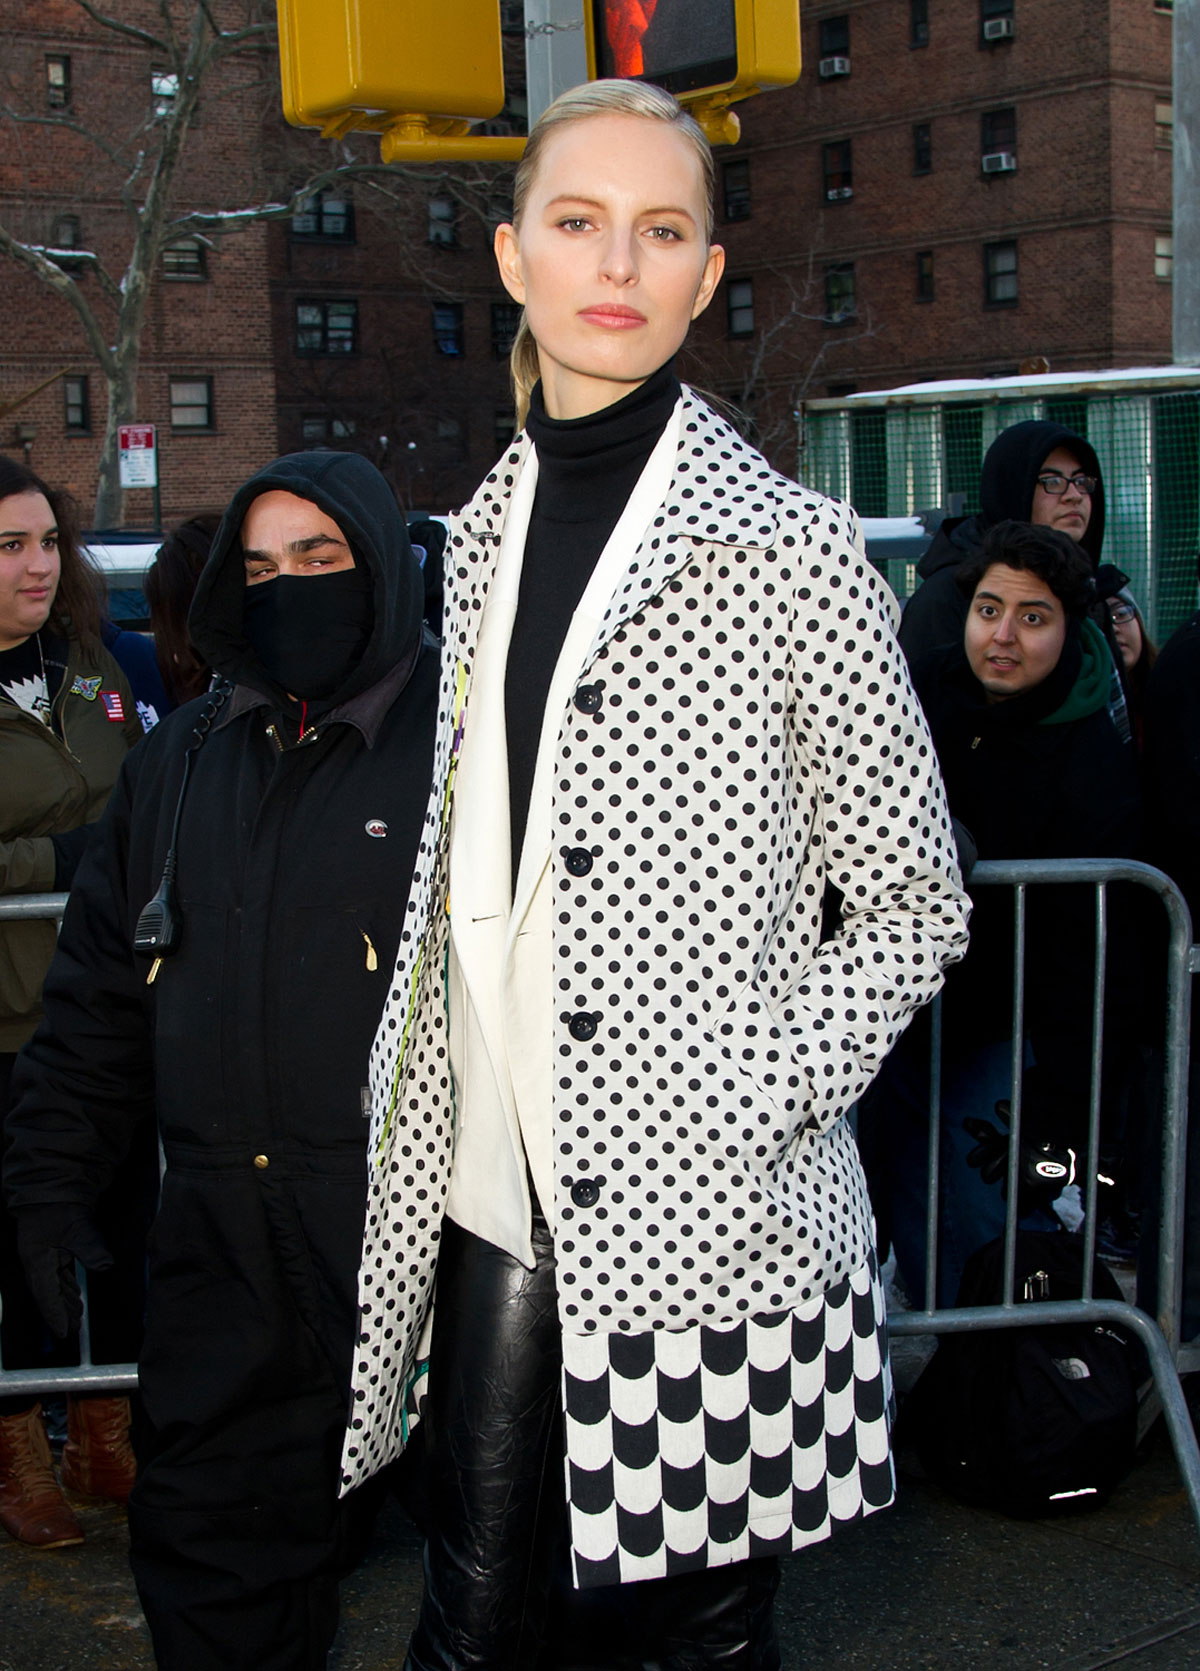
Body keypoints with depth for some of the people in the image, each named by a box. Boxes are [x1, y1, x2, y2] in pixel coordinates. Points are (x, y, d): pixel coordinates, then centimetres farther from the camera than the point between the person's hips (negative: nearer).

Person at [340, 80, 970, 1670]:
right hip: (492, 1201, 5)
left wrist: (750, 1109, -13)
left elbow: (914, 902, -3)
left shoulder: (788, 547, -8)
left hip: (704, 1225, -4)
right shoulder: (484, 537, 8)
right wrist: (426, 1128, 10)